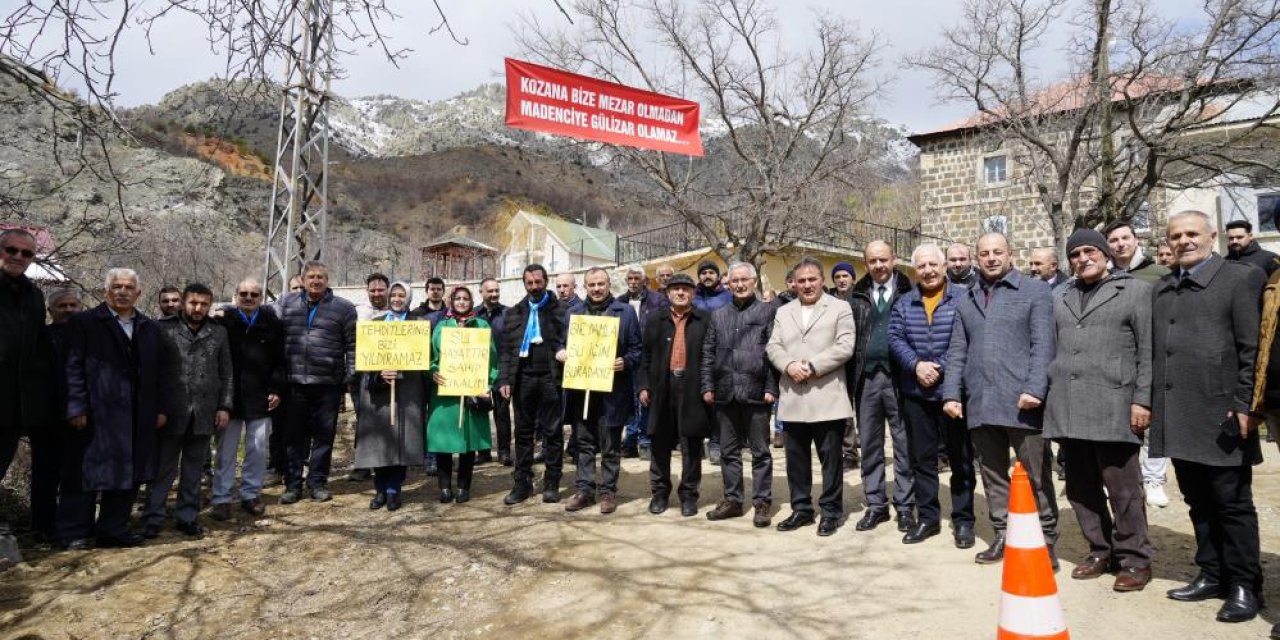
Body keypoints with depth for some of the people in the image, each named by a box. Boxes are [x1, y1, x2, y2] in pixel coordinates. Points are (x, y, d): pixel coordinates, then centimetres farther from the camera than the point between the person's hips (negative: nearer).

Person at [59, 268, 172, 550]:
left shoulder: (150, 328, 12)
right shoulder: (84, 323, 0)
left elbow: (164, 369, 11)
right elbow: (73, 368, -6)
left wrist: (162, 408, 5)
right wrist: (77, 408, -13)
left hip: (137, 417, 4)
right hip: (95, 414, -4)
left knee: (129, 473, 8)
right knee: (86, 472, 4)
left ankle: (114, 529, 20)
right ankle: (75, 533, 16)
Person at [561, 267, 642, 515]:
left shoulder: (625, 311, 2)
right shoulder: (573, 313, 13)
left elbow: (636, 349, 1)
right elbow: (564, 344, 18)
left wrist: (625, 363, -18)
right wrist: (561, 353, -4)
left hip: (611, 389, -3)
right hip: (580, 388, 4)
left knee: (610, 446, 5)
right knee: (584, 444, 11)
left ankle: (608, 491, 15)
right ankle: (585, 489, 20)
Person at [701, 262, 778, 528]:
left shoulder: (768, 311, 2)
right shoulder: (718, 315, 14)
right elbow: (708, 353, 13)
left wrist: (771, 388, -10)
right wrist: (707, 386, 5)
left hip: (756, 393, -4)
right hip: (725, 393, 4)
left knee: (760, 451, 4)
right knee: (729, 451, 11)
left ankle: (762, 502, 13)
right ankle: (732, 499, 21)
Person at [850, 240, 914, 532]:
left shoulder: (908, 294, 1)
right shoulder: (856, 297, 10)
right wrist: (850, 378, -1)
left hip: (898, 376, -3)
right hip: (866, 377, 3)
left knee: (904, 444, 5)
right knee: (869, 445, 9)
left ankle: (905, 505, 15)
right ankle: (876, 505, 20)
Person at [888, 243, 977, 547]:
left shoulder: (963, 297, -2)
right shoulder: (903, 303, 10)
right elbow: (895, 338, 2)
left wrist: (940, 368, -15)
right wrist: (916, 365, -13)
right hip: (915, 393, 4)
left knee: (960, 458, 5)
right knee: (921, 458, 9)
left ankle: (963, 520, 16)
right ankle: (927, 517, 20)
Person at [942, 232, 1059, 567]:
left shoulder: (1035, 290, 3)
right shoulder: (966, 300, 17)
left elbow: (1042, 345, -6)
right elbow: (957, 351, 14)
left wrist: (1035, 389, -17)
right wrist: (951, 394, 5)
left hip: (1021, 402, -4)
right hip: (979, 404, 5)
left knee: (1036, 475, 3)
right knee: (993, 476, 11)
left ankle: (1045, 540, 13)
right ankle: (1002, 537, 21)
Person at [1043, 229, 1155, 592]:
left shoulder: (1135, 291, 4)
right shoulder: (1062, 300, 19)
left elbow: (1148, 351, -2)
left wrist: (1142, 400, -9)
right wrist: (1051, 397, 11)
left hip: (1112, 407, -5)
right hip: (1067, 409, 5)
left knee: (1122, 488, -1)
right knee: (1081, 487, 10)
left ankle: (1134, 559, 12)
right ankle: (1100, 551, 22)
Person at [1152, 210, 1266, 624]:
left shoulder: (1241, 278, -2)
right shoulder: (1163, 288, 16)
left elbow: (1252, 348, -7)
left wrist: (1244, 406, -12)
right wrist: (1150, 402, 10)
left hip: (1220, 413, -5)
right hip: (1177, 416, 6)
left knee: (1233, 504, 3)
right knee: (1198, 502, 12)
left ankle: (1244, 585, 14)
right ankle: (1212, 575, 23)